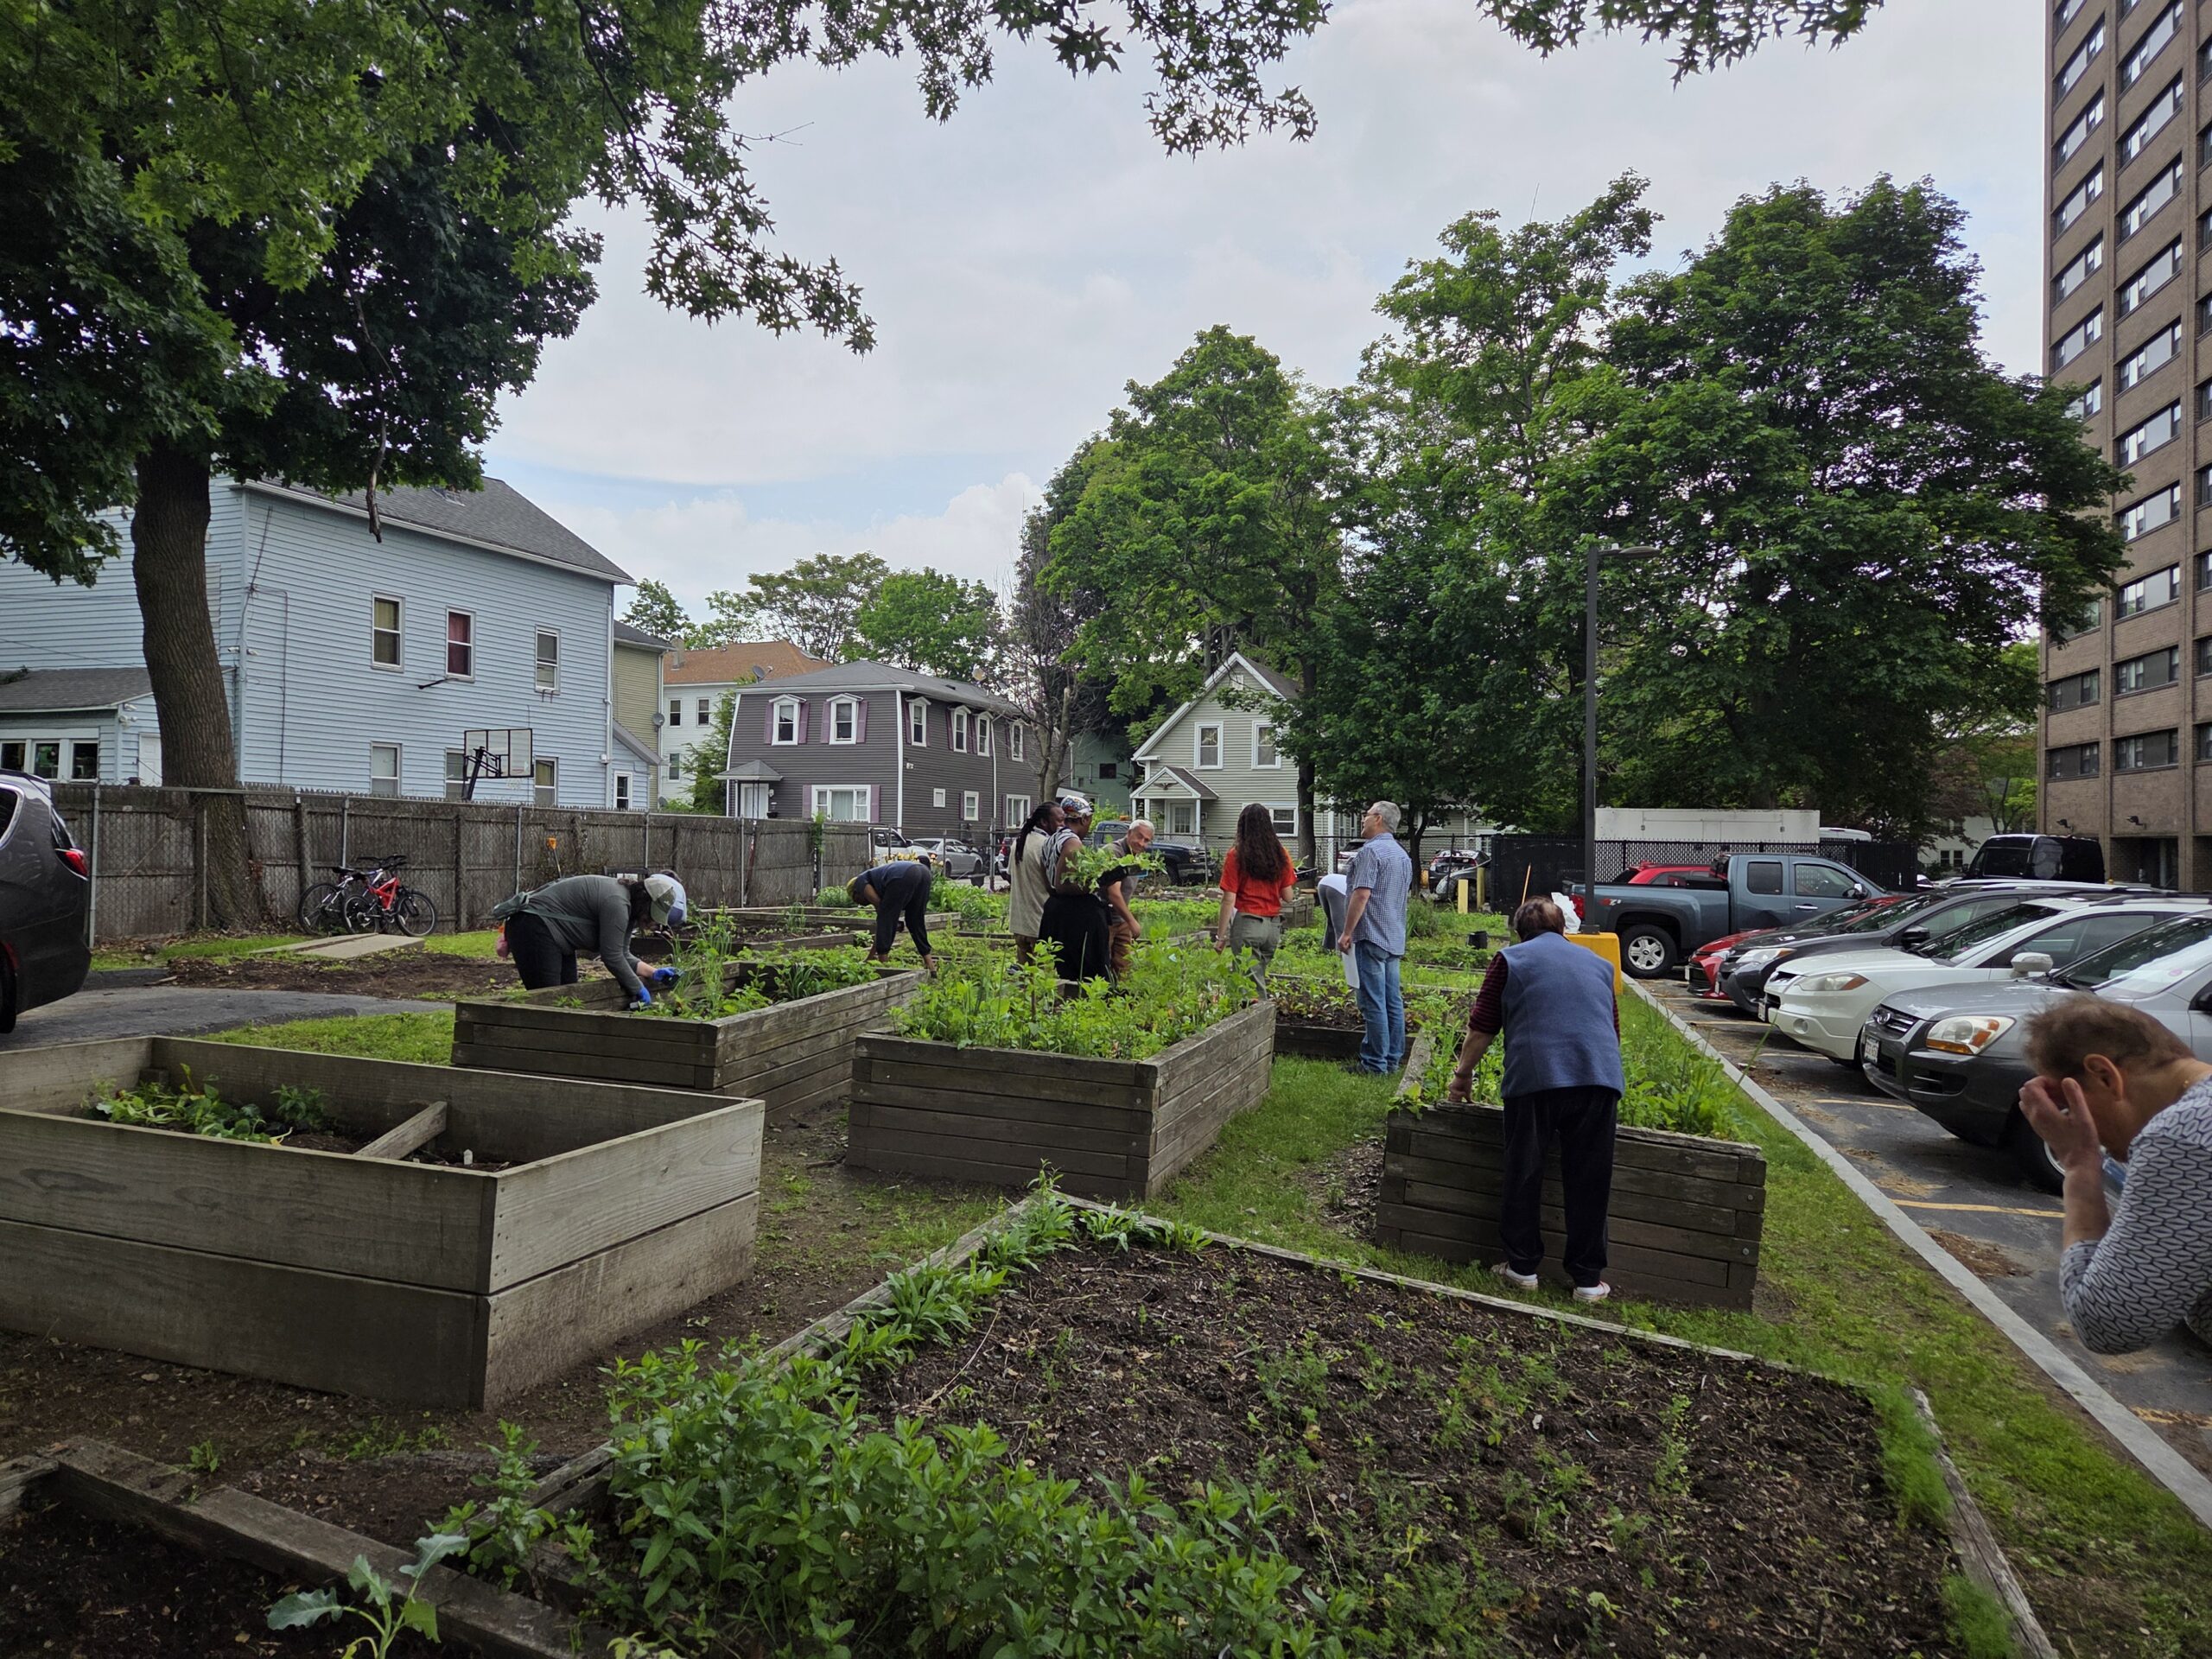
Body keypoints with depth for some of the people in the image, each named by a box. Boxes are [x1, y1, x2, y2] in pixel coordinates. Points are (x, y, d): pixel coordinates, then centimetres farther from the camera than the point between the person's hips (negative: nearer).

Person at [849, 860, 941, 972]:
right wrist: (871, 954, 49)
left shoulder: (860, 881, 23)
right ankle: (930, 965, 19)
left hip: (904, 876, -8)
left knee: (885, 919, 7)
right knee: (916, 921, 21)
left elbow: (878, 904, 5)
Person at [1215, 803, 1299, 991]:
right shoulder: (1281, 855, 4)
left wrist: (1221, 936, -6)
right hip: (1273, 925, 5)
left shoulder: (1236, 855, -7)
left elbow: (1229, 900, -9)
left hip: (1247, 924, -4)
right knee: (1259, 976, 16)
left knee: (1253, 984, 0)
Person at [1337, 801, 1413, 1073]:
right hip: (1395, 938, 9)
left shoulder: (1371, 851, -13)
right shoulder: (1403, 855, 16)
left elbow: (1362, 895, -19)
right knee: (1393, 1000, 11)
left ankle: (1375, 1063, -3)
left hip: (1372, 936, -9)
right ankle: (1393, 1058, 17)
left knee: (1374, 1002, -6)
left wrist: (1346, 932, -13)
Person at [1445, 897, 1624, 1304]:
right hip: (1601, 1077, 3)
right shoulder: (1599, 964, 24)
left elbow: (1481, 1029, 7)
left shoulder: (1510, 959, 12)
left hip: (1535, 1076, -3)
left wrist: (1462, 1074, 19)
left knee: (1523, 1175, 10)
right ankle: (1588, 1280, 17)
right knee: (1589, 1180, 10)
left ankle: (1522, 1267, 17)